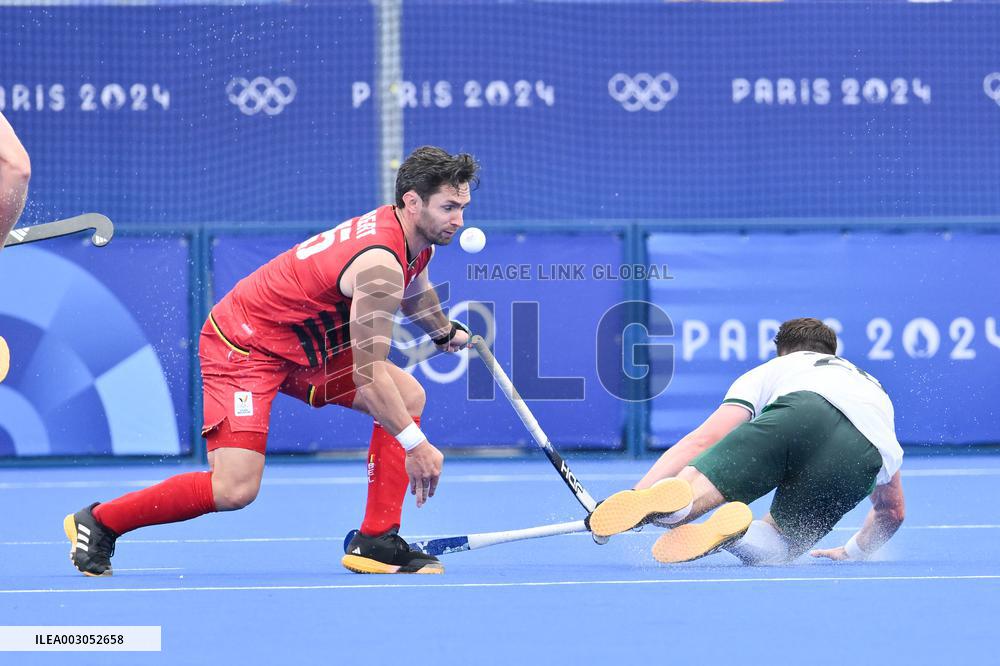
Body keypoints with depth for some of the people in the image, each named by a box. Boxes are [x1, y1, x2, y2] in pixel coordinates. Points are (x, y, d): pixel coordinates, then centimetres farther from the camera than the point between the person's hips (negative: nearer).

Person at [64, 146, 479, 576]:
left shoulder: (417, 240, 1)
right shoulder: (379, 264, -28)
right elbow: (368, 374, -29)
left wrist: (445, 331, 39)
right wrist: (415, 444, -28)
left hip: (304, 343, 10)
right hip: (244, 346, -10)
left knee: (409, 395, 1)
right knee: (235, 489, -20)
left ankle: (375, 542, 2)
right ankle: (97, 522, -2)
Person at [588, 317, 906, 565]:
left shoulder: (769, 371, 37)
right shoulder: (875, 388, 48)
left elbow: (702, 439, 22)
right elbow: (892, 512, 50)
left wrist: (635, 493, 20)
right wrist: (852, 552, 65)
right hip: (863, 460, 2)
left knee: (691, 487, -11)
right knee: (776, 543, 10)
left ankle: (645, 501, -49)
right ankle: (733, 533, -27)